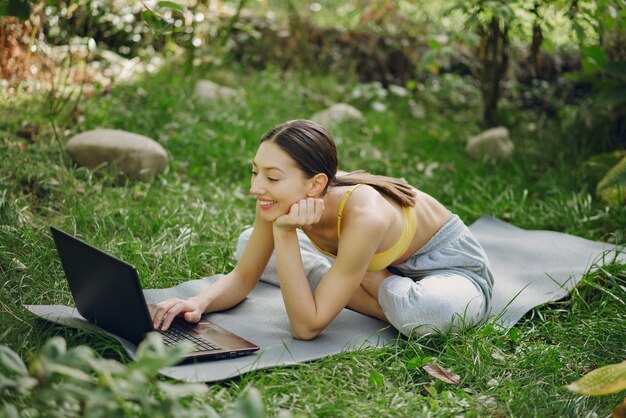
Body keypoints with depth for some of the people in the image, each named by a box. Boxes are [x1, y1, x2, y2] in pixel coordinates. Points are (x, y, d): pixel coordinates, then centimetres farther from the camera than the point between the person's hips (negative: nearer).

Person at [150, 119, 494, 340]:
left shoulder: (362, 217, -42)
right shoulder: (279, 199, -23)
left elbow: (307, 327, -36)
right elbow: (243, 277, -10)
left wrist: (285, 233, -43)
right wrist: (199, 303, -30)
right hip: (383, 260, 6)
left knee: (429, 312, -44)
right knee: (249, 243, 4)